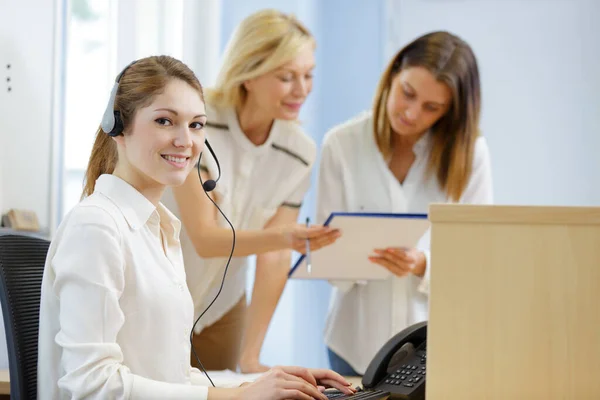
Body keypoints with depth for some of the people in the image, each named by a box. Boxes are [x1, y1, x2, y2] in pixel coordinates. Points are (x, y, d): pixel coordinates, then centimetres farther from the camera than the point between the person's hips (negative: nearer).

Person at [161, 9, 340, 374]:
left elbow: (274, 258, -9)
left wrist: (251, 358, -15)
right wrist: (285, 237, -42)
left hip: (221, 310, 4)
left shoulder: (299, 153, -7)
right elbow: (204, 238, -25)